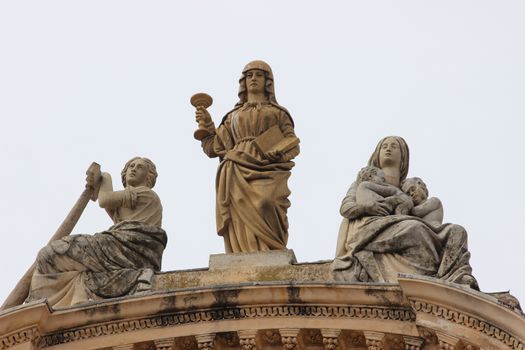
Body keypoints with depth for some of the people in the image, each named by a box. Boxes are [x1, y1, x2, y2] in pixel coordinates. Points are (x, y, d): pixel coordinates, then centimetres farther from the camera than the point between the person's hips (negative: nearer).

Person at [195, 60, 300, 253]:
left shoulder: (277, 113, 24)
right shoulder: (234, 116, 29)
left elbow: (293, 145, 13)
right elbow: (216, 147, 21)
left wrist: (278, 152, -7)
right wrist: (207, 125, 8)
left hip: (267, 173, -2)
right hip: (238, 175, 2)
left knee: (266, 203, -29)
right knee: (243, 223, -16)